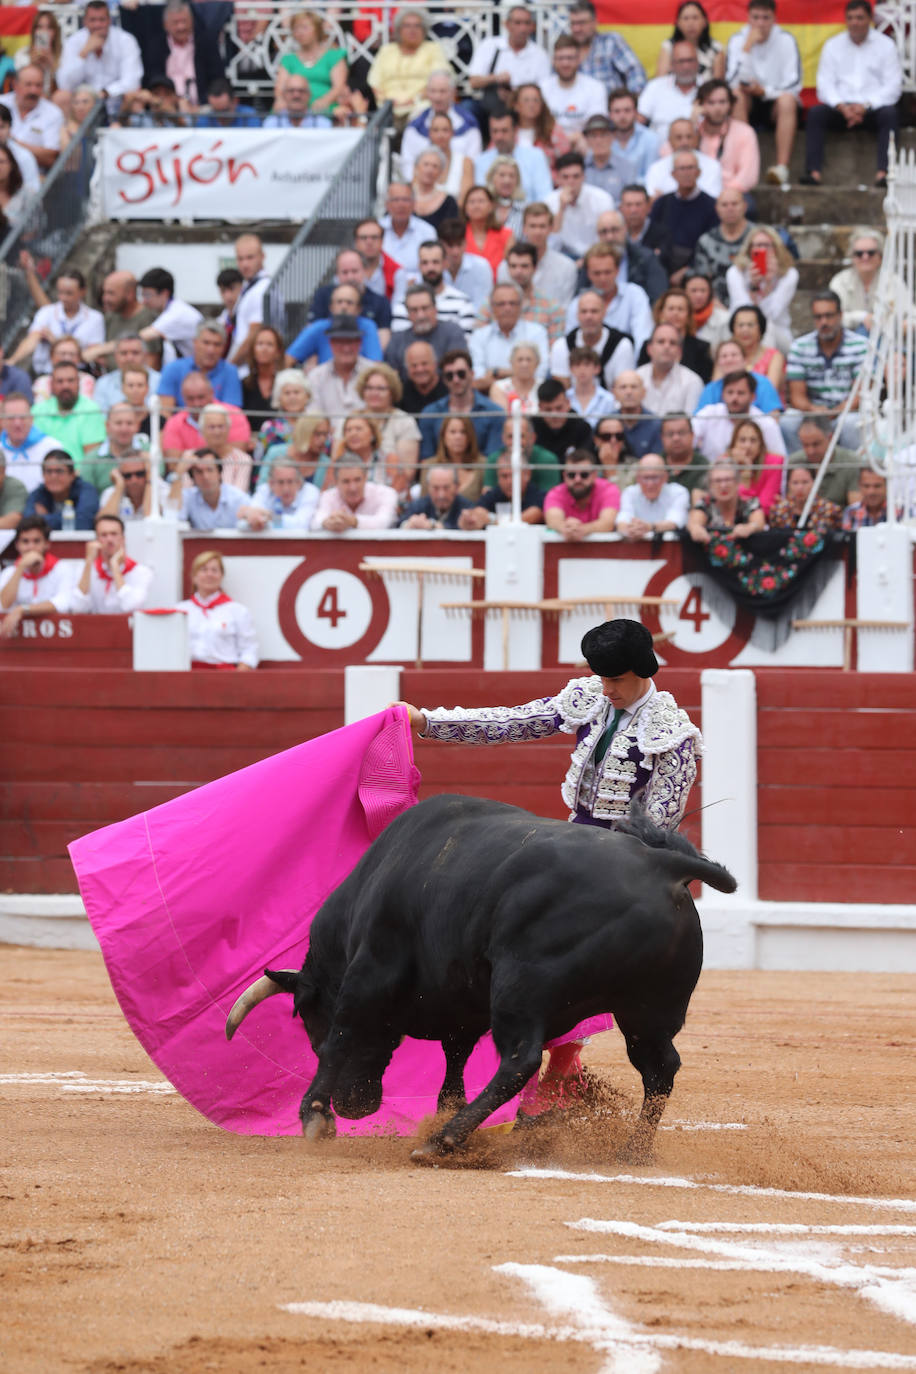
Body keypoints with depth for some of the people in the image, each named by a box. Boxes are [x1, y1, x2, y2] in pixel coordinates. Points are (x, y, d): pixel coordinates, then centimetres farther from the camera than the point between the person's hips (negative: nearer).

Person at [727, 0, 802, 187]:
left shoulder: (786, 40, -6)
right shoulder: (738, 40, -4)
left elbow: (794, 82, -10)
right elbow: (732, 81, -18)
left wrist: (765, 91, -24)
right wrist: (748, 46, -23)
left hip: (775, 99, -1)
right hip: (749, 104, 1)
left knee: (787, 100, -34)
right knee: (736, 94, -31)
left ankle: (782, 167, -43)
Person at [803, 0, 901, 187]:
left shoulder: (886, 45, 8)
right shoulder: (833, 45, 13)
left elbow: (893, 86, -1)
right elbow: (825, 84, 5)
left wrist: (865, 106, -16)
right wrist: (842, 107, -15)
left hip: (873, 107, -2)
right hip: (840, 107, 2)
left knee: (890, 114, -34)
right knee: (815, 112, -27)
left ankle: (882, 173, -45)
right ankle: (814, 172, -38)